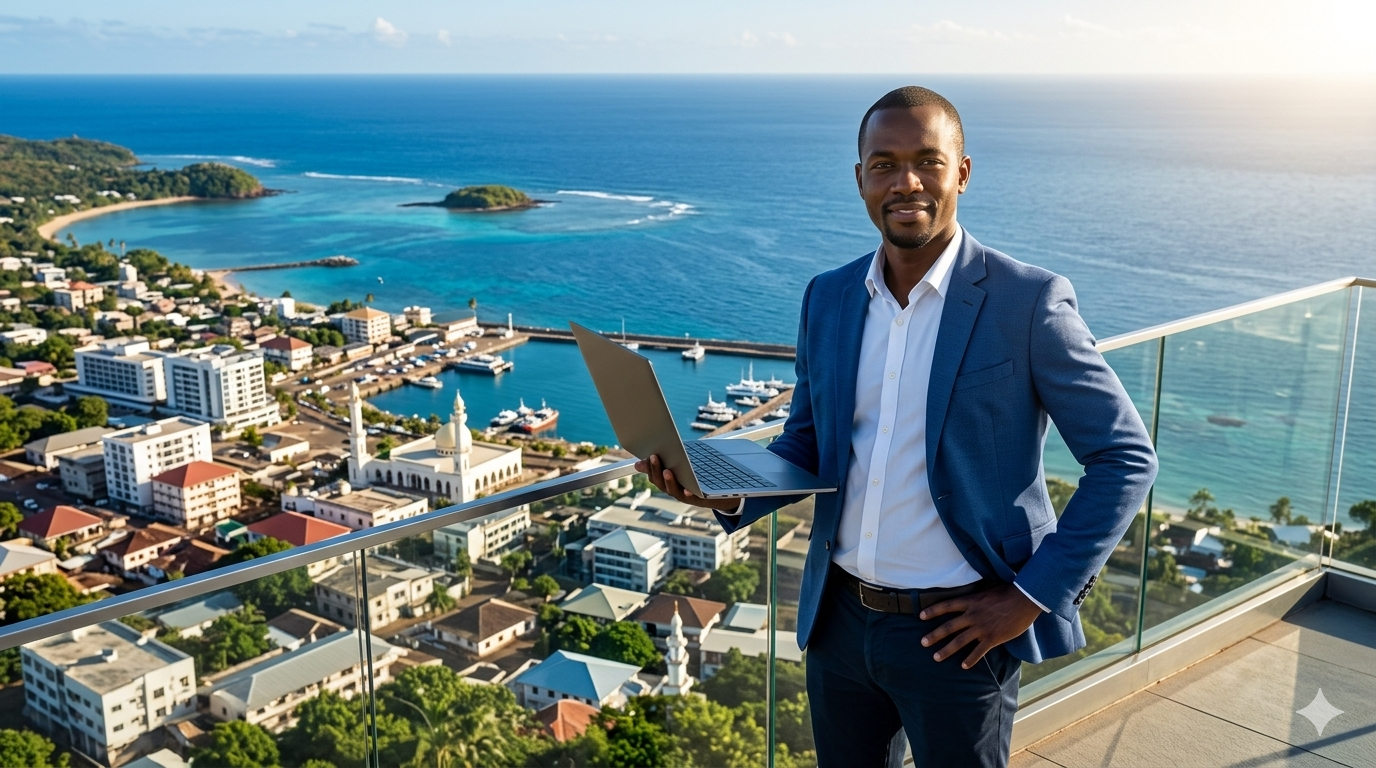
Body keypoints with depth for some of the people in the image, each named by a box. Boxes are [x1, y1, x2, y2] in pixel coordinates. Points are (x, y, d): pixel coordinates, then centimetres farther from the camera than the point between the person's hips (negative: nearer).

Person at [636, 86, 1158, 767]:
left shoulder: (1028, 301, -12)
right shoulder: (827, 299, 2)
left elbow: (1126, 458, -9)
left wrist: (1034, 595, -12)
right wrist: (728, 492, -9)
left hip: (957, 635, -4)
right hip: (838, 619, 5)